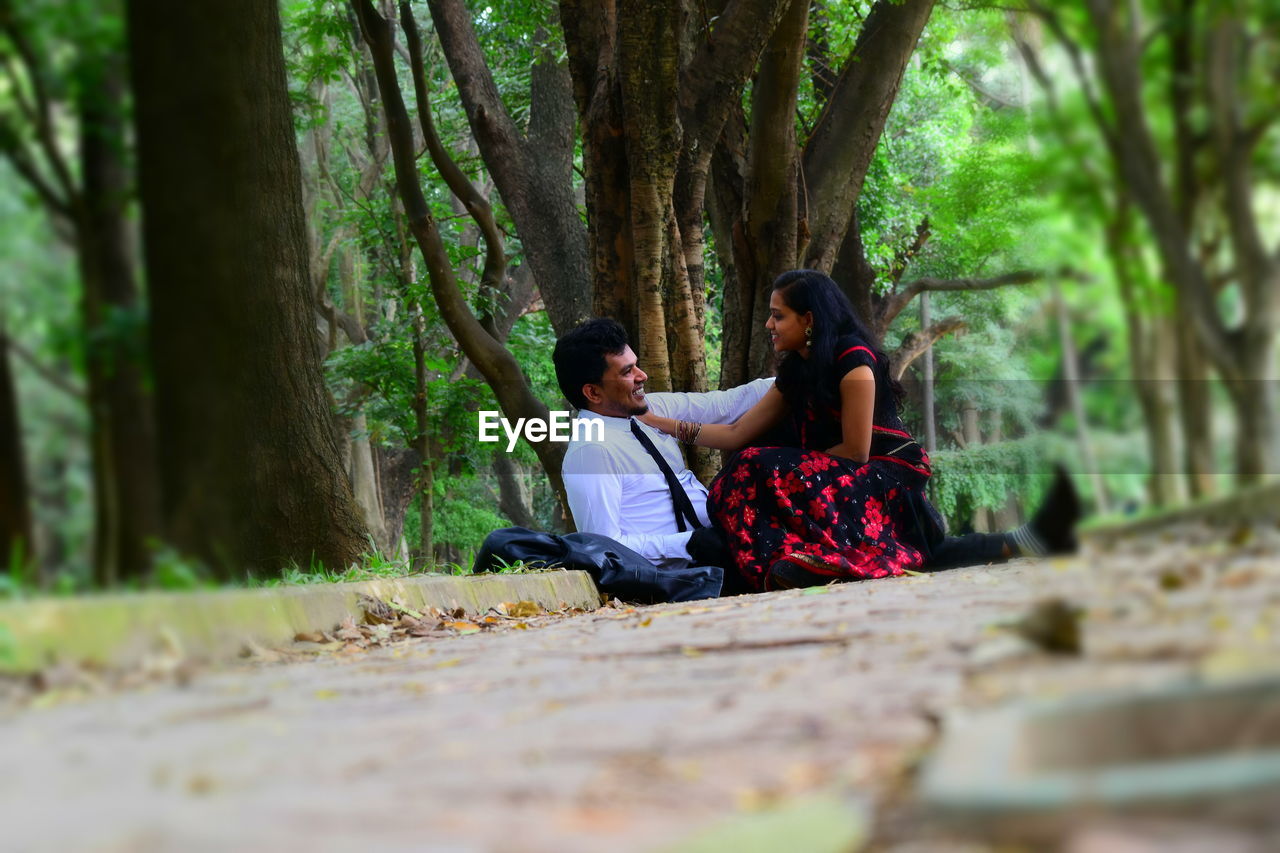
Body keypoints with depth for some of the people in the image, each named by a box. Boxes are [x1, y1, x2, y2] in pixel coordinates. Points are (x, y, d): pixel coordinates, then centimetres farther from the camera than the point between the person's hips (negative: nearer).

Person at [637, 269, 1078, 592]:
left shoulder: (852, 361, -9)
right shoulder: (795, 374, 17)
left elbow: (855, 452, -10)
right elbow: (736, 434, 19)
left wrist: (794, 467, 1)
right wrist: (663, 423, 14)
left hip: (885, 478, -8)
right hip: (846, 483, 8)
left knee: (758, 473, -25)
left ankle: (817, 555, -43)